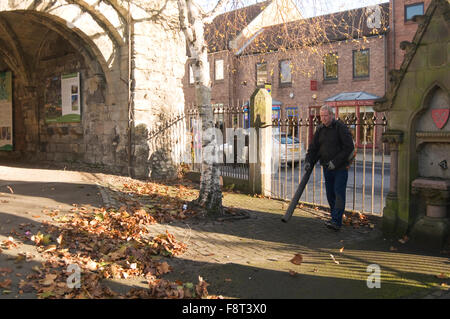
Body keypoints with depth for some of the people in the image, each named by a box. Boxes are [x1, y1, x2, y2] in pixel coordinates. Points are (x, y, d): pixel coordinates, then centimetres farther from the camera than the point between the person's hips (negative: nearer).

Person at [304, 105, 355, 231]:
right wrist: (308, 161, -5)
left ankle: (336, 221, -14)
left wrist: (335, 162, -19)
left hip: (341, 167, -6)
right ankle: (336, 219, 22)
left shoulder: (340, 127, -11)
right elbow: (313, 147, 11)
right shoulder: (320, 129, 7)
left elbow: (349, 147, -15)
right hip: (327, 167, 6)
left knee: (339, 192, -10)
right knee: (330, 193, 10)